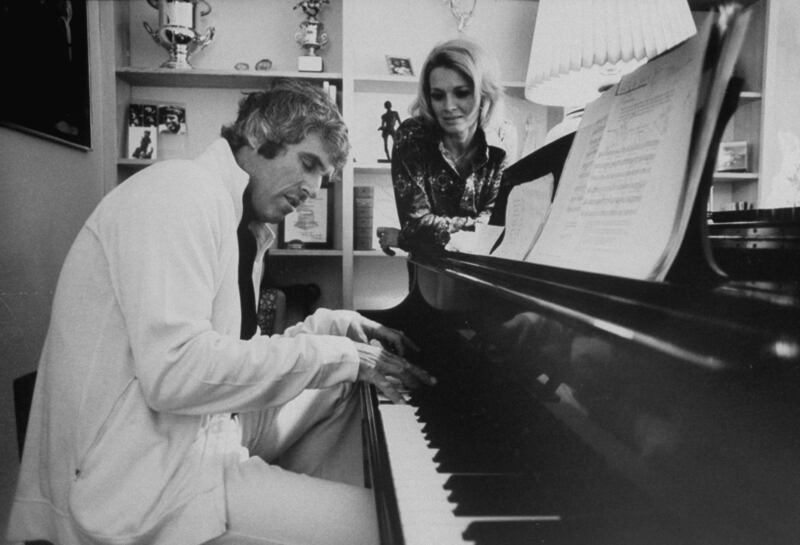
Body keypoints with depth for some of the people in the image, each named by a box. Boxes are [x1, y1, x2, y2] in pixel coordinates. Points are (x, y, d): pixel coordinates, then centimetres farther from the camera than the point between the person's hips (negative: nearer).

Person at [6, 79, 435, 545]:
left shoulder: (240, 230, 16)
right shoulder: (182, 190, -15)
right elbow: (176, 371, -27)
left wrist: (334, 326, 6)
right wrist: (336, 354, -20)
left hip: (195, 432, 10)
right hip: (141, 480, -10)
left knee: (346, 391, 14)